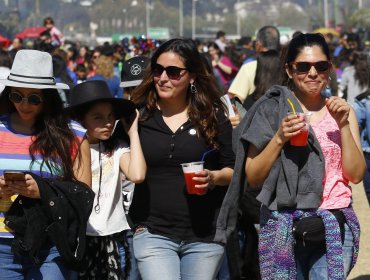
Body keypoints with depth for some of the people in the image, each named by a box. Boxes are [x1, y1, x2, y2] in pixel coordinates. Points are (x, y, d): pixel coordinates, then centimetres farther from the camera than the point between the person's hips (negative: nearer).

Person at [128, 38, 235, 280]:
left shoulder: (213, 116, 4)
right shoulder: (138, 115, 3)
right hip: (154, 233, -1)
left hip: (205, 235, 1)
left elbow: (234, 169, 7)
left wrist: (214, 177, -13)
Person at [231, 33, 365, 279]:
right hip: (284, 226, -1)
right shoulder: (272, 109, 3)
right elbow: (253, 178, -1)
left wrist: (344, 126, -6)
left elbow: (356, 174, 3)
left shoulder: (341, 111, 11)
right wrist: (279, 138, -13)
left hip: (336, 225, 1)